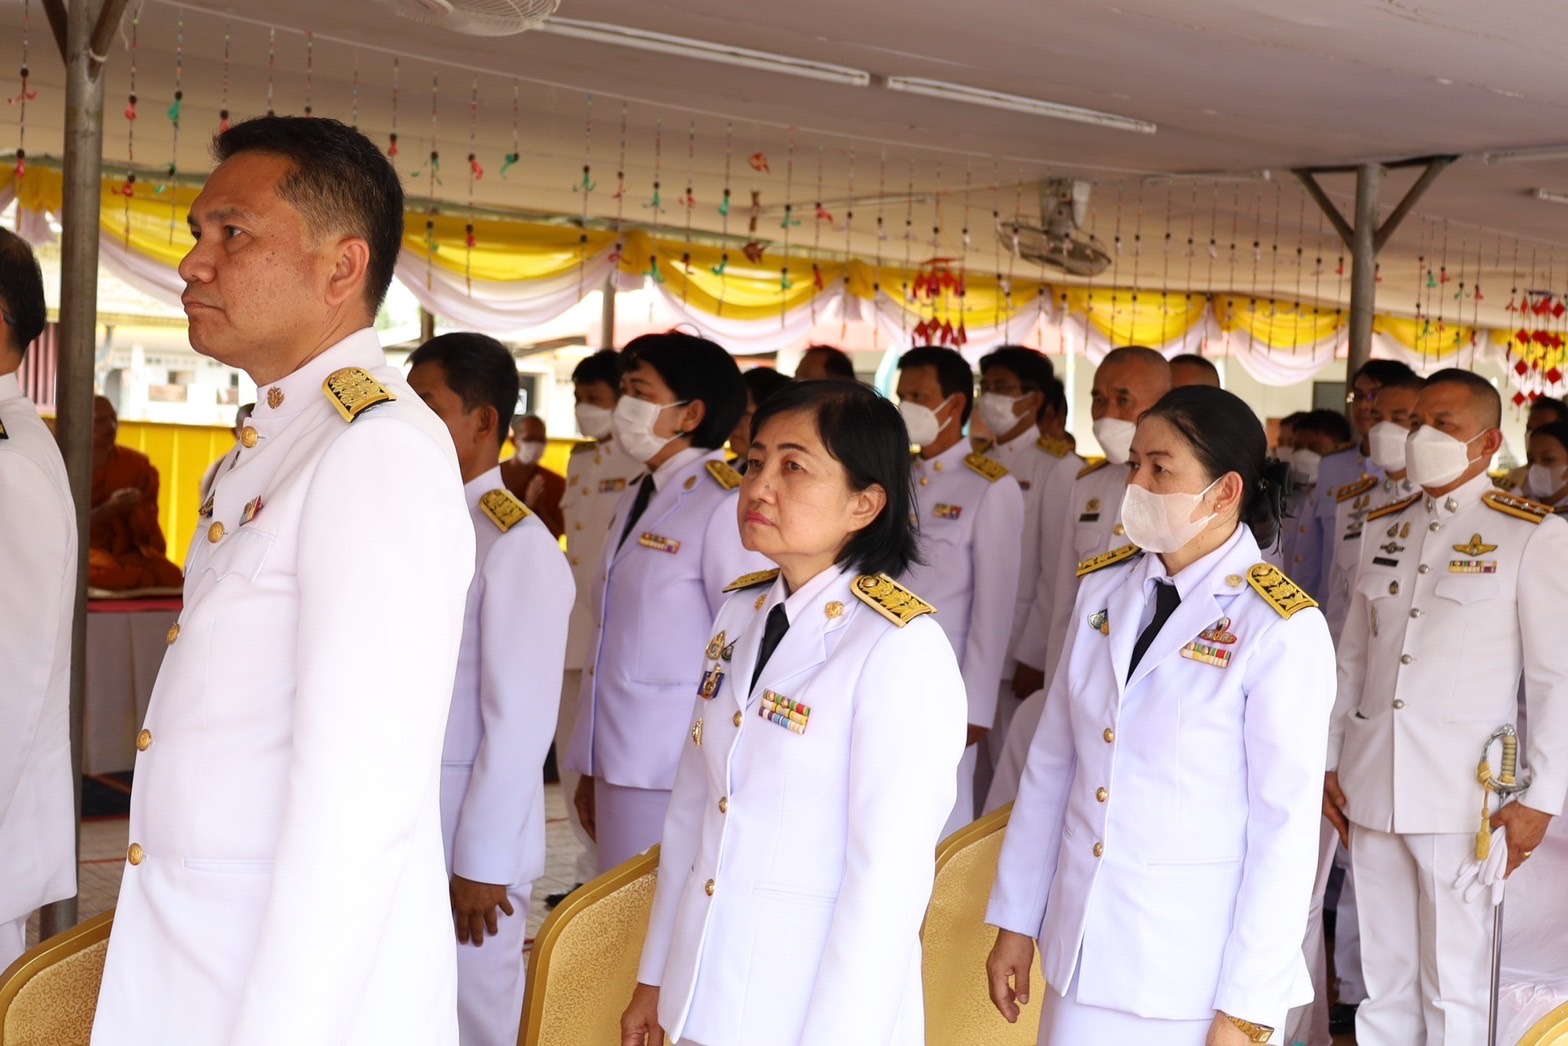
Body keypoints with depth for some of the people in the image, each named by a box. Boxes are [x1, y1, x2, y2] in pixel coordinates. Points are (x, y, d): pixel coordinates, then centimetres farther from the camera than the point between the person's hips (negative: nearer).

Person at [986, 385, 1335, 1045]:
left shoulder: (1283, 630, -13)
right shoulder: (1103, 589, 3)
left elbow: (1287, 826, -13)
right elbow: (1052, 761, 8)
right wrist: (1015, 921, 8)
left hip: (1199, 974, -4)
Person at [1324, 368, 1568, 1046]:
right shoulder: (1384, 528, 12)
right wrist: (1329, 762, 13)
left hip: (1462, 788, -5)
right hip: (1369, 784, 5)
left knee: (1454, 987, 2)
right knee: (1382, 977, 11)